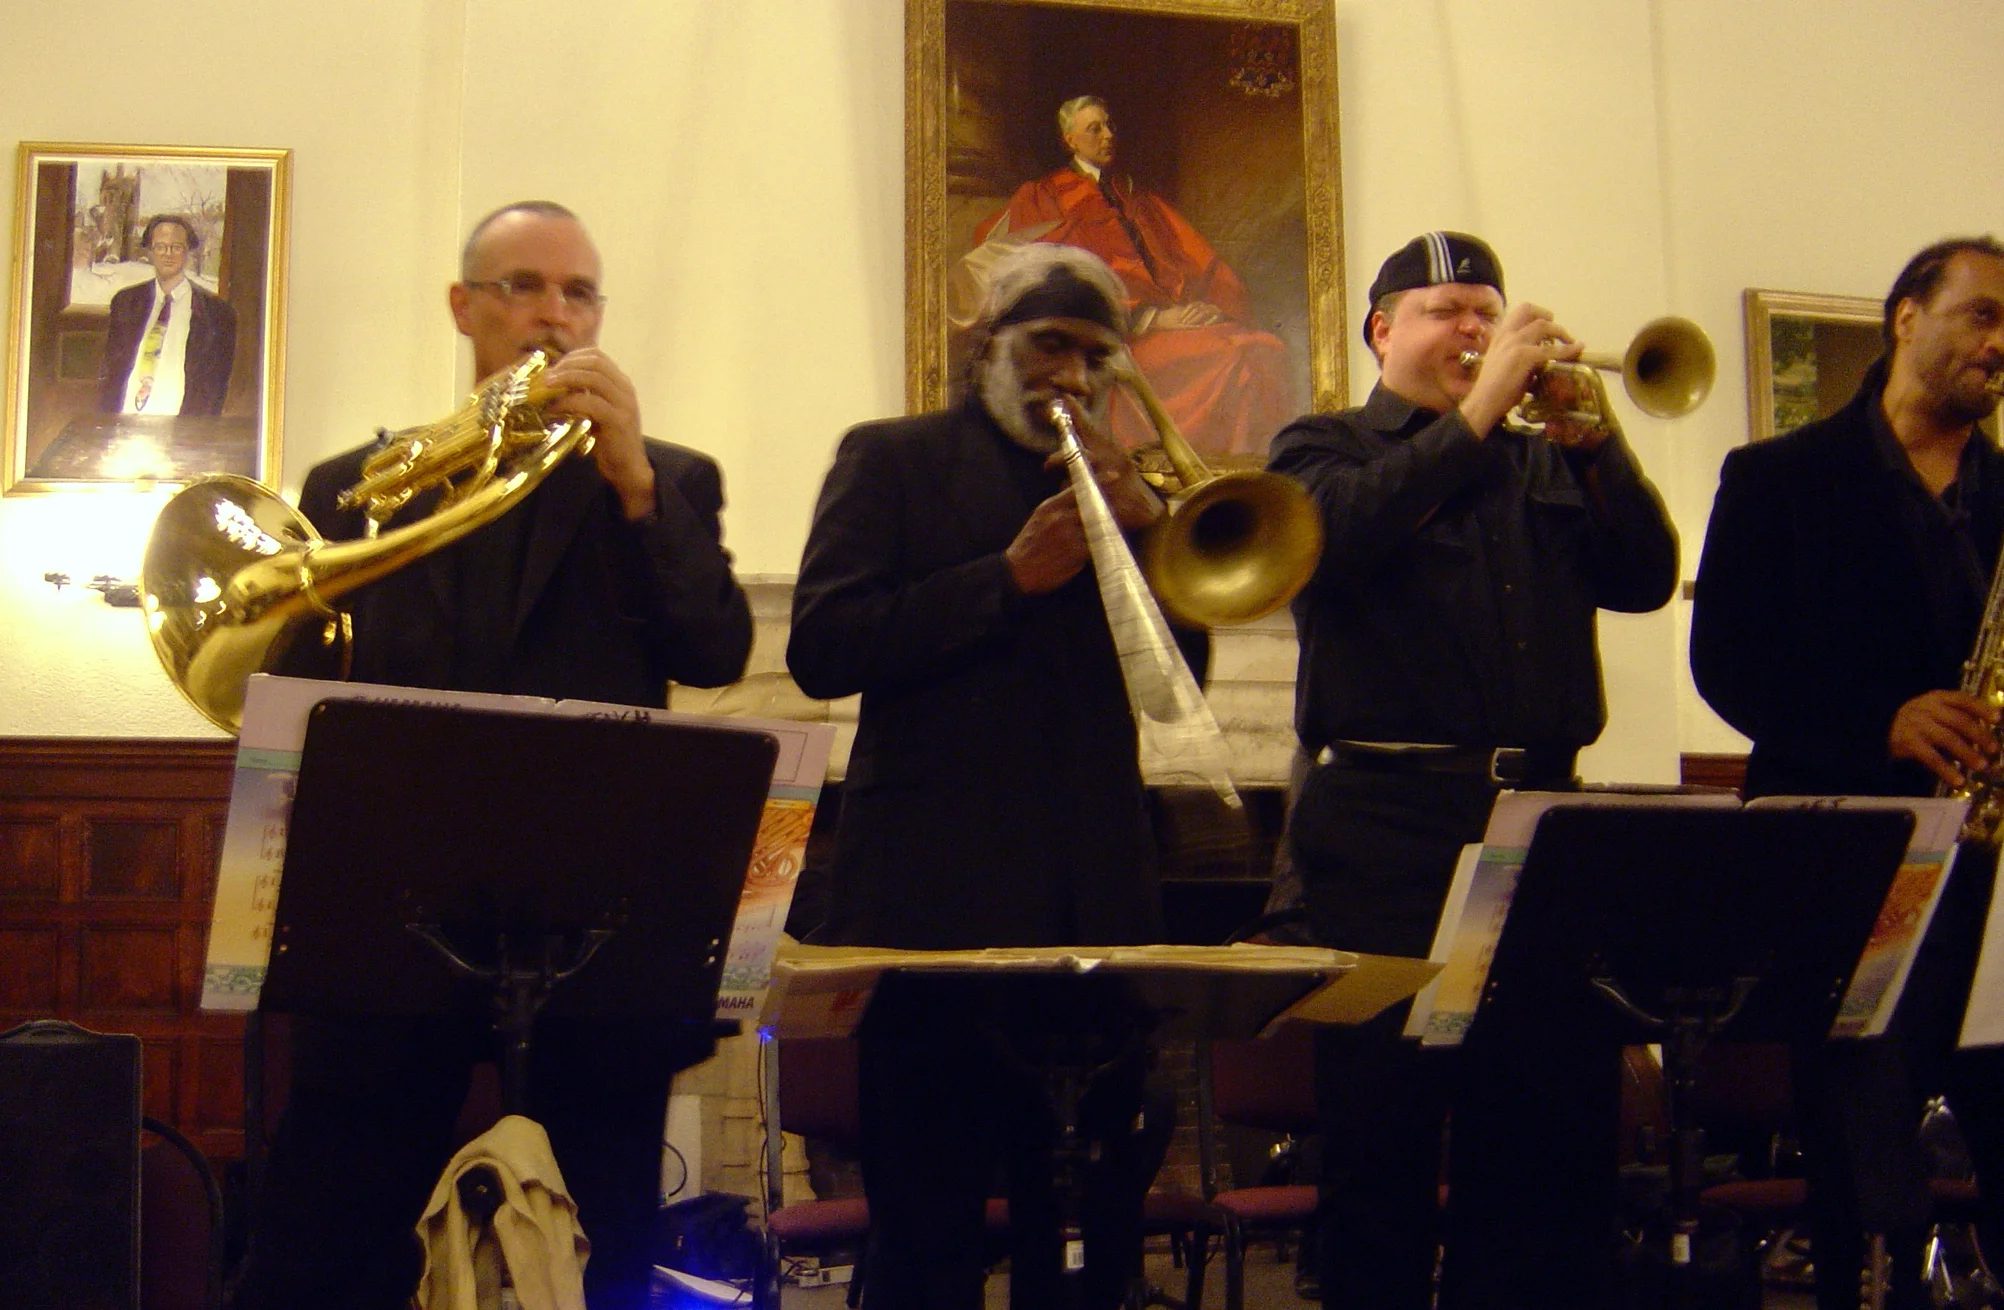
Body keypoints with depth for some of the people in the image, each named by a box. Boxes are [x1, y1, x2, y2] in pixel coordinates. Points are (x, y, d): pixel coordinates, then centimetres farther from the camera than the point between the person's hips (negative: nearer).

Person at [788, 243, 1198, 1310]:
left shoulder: (1117, 488, 18)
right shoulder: (892, 460, 5)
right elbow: (820, 648, -8)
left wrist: (1147, 529, -3)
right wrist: (1009, 578, -14)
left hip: (1097, 902, 5)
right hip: (936, 892, -4)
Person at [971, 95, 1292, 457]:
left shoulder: (1141, 200, 29)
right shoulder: (1045, 199, 11)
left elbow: (1198, 262, 20)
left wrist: (1213, 307, -4)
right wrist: (1155, 316, -13)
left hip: (1177, 315, 6)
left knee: (1267, 349, -24)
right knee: (1227, 355, -32)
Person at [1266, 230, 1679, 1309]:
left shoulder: (1544, 465, 20)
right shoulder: (1324, 447, 8)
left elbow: (1646, 576, 6)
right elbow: (1338, 534, -15)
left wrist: (1589, 432, -5)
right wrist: (1477, 411, -13)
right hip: (1391, 825, -4)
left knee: (1559, 1137, 6)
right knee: (1383, 1148, 2)